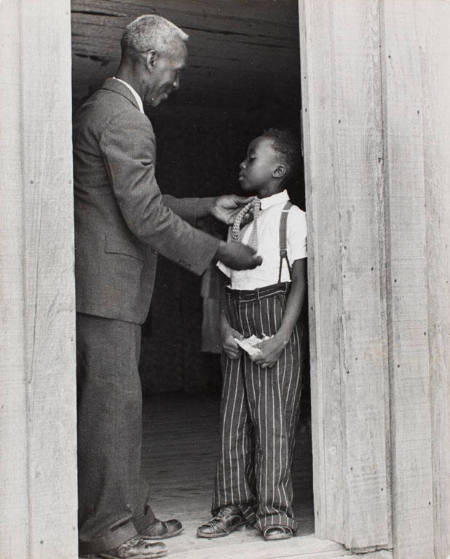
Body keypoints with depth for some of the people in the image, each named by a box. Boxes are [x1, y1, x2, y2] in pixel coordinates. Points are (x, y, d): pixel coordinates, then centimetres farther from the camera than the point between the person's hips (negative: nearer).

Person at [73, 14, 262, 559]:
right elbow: (145, 216, -20)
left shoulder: (98, 107, 19)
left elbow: (141, 201, 24)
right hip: (107, 283, -11)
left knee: (115, 401, 14)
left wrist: (207, 206, 20)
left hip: (101, 282, 11)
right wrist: (219, 250, -11)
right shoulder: (125, 119, -15)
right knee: (113, 401, -4)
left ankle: (131, 513, 24)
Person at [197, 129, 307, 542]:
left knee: (274, 419, -4)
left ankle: (274, 512, 4)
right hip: (237, 330, 6)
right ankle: (234, 506, 14)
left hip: (274, 323, -6)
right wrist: (225, 327, -1)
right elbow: (227, 280, 14)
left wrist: (282, 337, -15)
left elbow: (299, 283, -7)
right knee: (233, 419, 6)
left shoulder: (292, 217, -4)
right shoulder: (240, 218, 14)